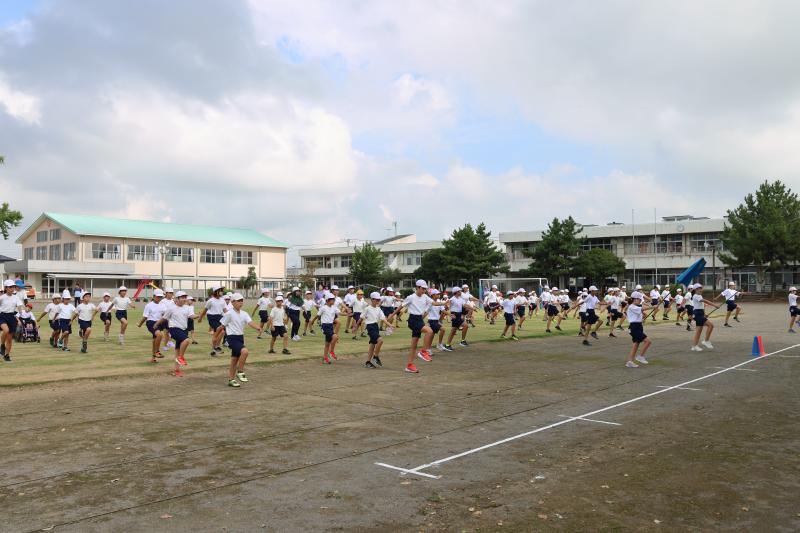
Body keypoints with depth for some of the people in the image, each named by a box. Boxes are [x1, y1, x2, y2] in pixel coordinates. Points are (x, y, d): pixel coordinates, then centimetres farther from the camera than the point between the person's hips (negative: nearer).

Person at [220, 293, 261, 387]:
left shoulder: (244, 314, 4)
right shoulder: (229, 314, -11)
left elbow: (250, 322, -12)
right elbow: (222, 326, -4)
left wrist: (257, 327, -31)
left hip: (241, 337, 7)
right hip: (232, 338, -7)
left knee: (235, 359, 13)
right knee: (245, 351, -28)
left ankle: (231, 380, 24)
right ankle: (240, 372, -13)